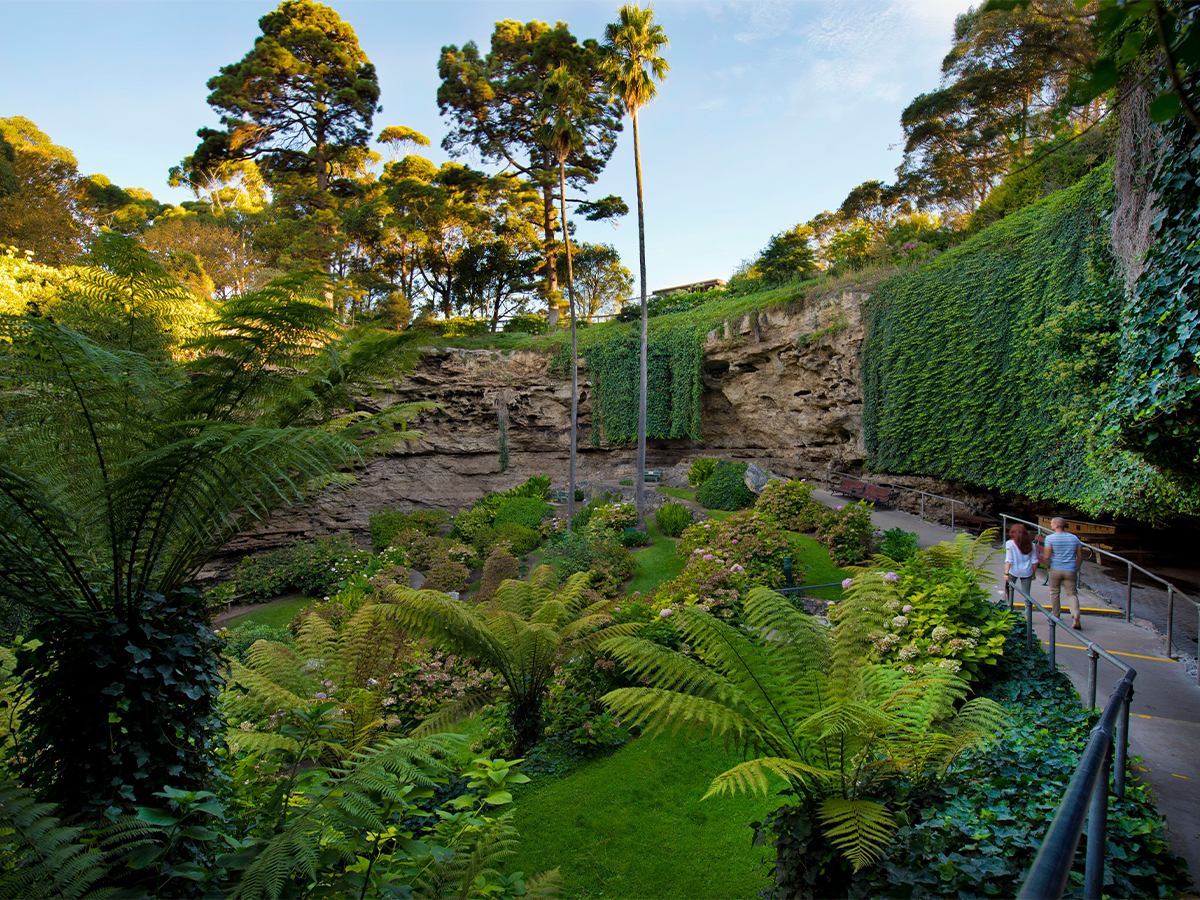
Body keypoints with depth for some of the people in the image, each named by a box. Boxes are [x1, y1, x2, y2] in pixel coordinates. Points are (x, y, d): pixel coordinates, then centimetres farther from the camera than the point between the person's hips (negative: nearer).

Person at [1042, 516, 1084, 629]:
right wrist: (1076, 568, 17)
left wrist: (1048, 566, 2)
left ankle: (1055, 614, 24)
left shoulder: (1050, 538, -10)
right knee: (1072, 593, 5)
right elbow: (1080, 556, 7)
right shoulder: (1074, 538, 4)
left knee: (1054, 592, 14)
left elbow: (1046, 556, -14)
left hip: (1055, 569, -2)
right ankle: (1075, 613, -16)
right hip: (1071, 571, 2)